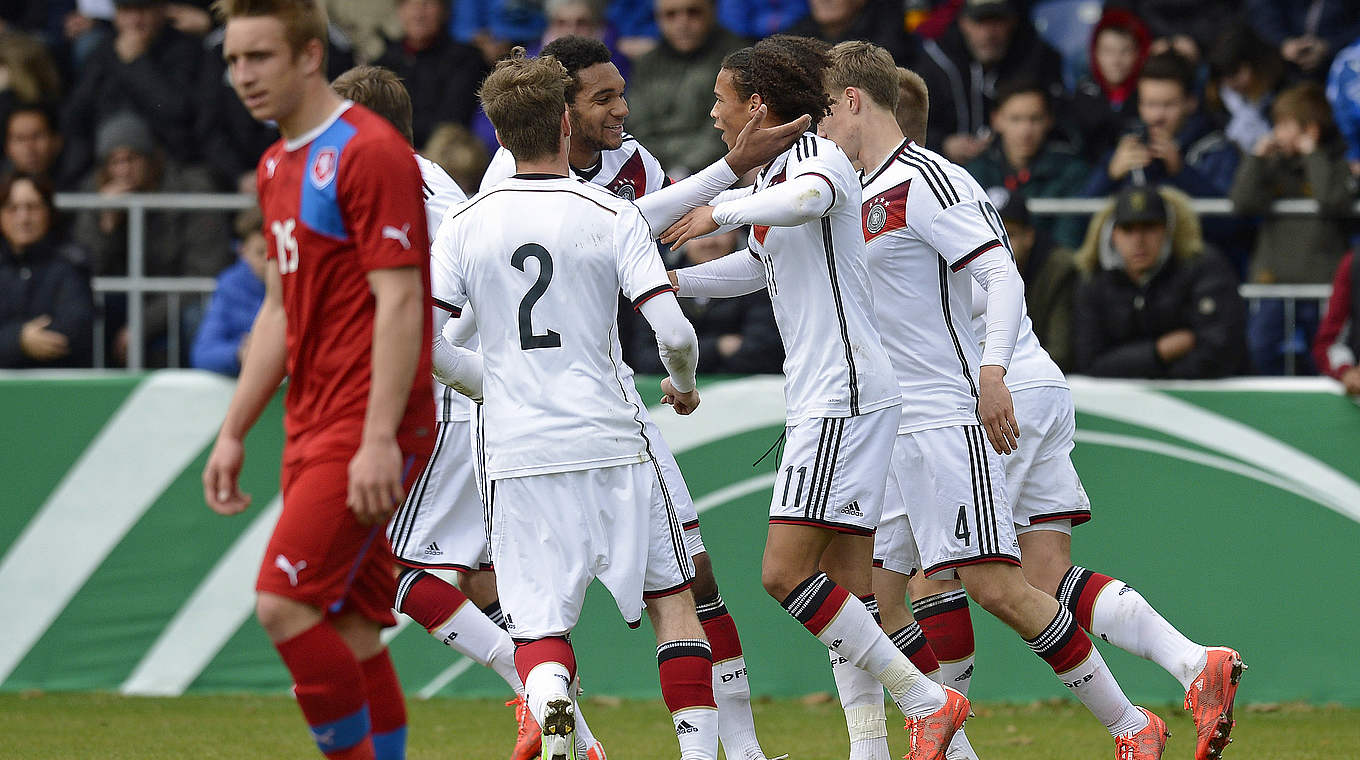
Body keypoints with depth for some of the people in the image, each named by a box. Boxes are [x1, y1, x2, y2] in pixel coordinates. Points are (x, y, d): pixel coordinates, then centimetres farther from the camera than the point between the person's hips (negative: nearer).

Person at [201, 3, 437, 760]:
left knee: (286, 605, -16)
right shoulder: (280, 165, 16)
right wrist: (233, 433, 20)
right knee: (350, 627, 7)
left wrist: (379, 441, -24)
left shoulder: (369, 153, -12)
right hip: (314, 430, 9)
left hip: (365, 434, -9)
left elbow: (400, 304, -18)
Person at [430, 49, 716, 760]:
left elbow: (421, 341, -2)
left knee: (538, 634, 1)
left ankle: (549, 700, -32)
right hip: (611, 445, -1)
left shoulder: (465, 224, 2)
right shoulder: (610, 215, -4)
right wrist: (683, 385, 12)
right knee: (671, 596, 16)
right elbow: (674, 334, -10)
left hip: (517, 455, 1)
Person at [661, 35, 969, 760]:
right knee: (844, 584, 5)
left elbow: (812, 197, -36)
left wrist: (723, 208, -26)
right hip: (820, 400, 10)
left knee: (786, 572, -15)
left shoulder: (818, 154, -10)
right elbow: (754, 266, 38)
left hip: (845, 394, -10)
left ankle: (925, 699, -13)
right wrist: (663, 281, 31)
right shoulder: (772, 173, 20)